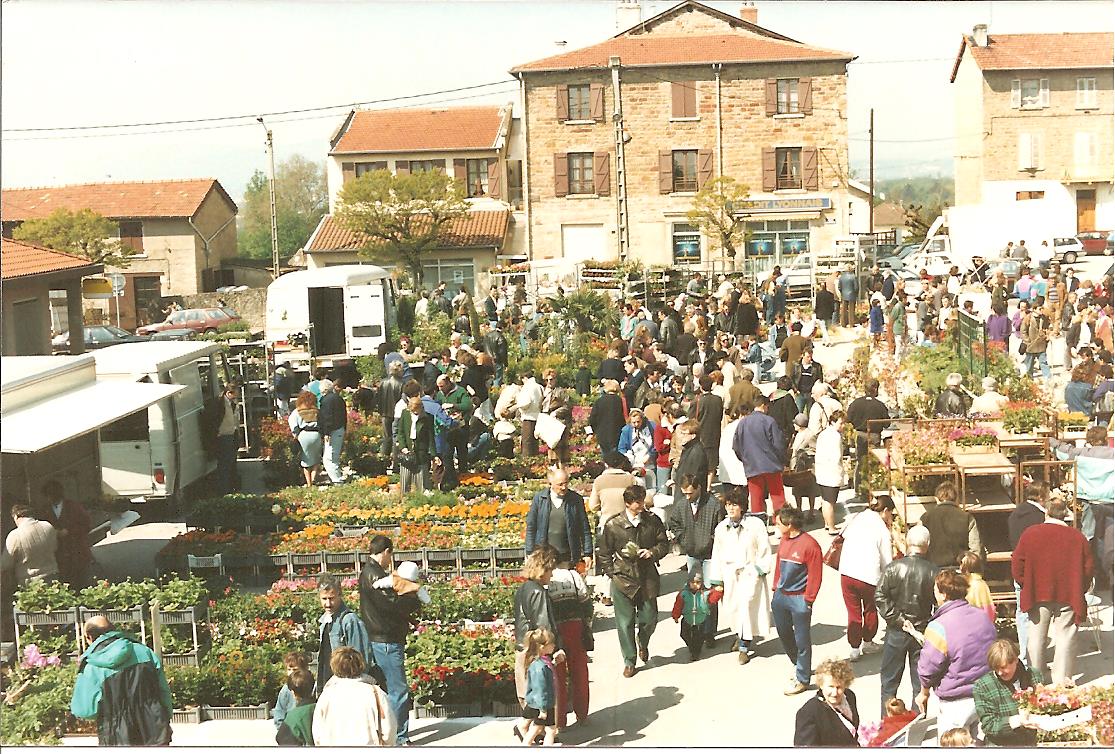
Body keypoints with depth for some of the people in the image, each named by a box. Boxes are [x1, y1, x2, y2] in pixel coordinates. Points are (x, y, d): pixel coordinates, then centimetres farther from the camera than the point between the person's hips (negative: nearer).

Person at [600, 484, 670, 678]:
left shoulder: (653, 521, -1)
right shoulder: (613, 525, -6)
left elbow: (664, 544, 7)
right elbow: (605, 553, 3)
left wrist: (652, 552, -12)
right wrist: (613, 574, -2)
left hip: (648, 578, 2)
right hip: (623, 580, -2)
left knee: (649, 618, 8)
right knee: (625, 622, 3)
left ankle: (643, 642, 42)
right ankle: (629, 661, 19)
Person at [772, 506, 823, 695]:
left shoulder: (809, 545, -15)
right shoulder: (784, 541, 7)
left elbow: (815, 575, -14)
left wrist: (808, 600, -13)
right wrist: (776, 589, 13)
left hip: (799, 599, -8)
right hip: (781, 596, 8)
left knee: (802, 640, 1)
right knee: (784, 634, 18)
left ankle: (802, 679, 11)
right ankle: (800, 666, 38)